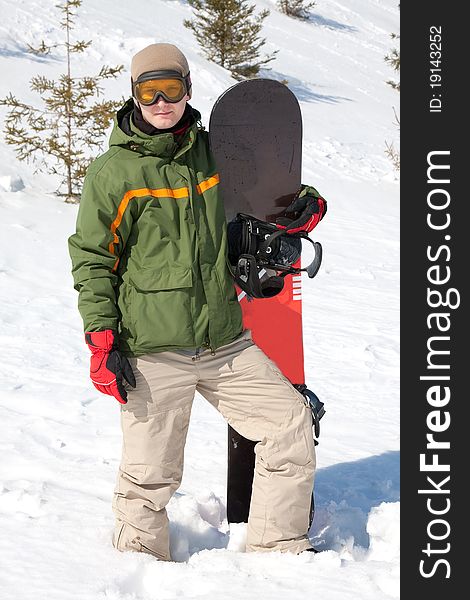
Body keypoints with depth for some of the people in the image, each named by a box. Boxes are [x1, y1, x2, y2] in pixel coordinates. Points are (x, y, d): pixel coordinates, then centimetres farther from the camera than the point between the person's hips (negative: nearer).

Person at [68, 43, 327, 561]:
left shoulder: (212, 152, 10)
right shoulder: (113, 172, -3)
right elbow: (92, 259, -1)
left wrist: (304, 204, 9)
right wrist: (101, 338, -10)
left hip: (225, 341, 5)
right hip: (152, 351, -5)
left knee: (292, 426, 4)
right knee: (151, 475, 0)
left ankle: (278, 551, 18)